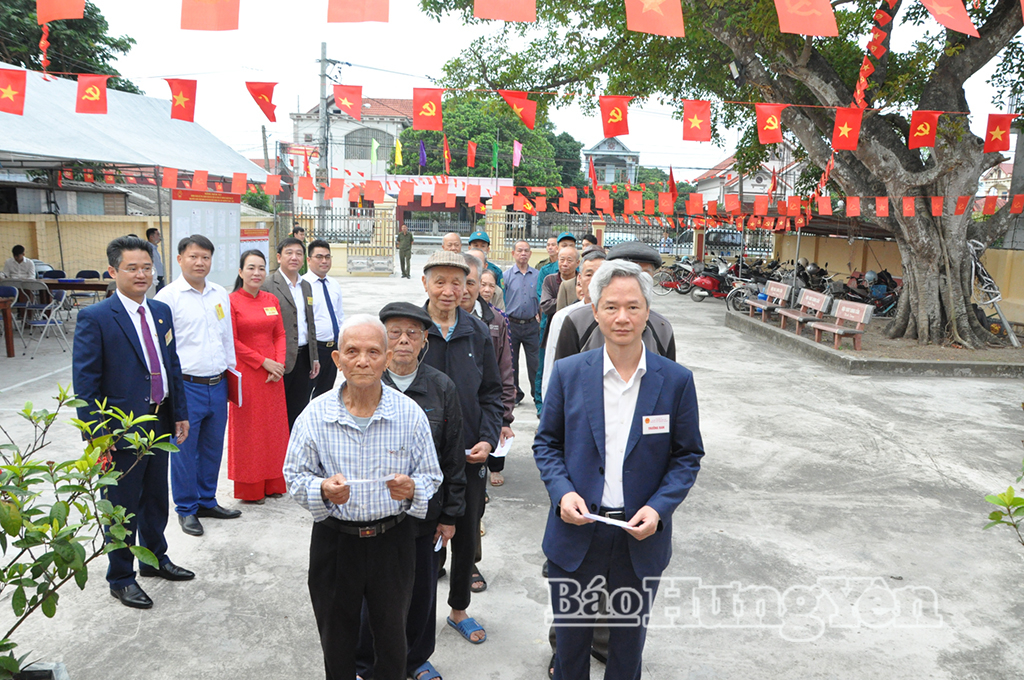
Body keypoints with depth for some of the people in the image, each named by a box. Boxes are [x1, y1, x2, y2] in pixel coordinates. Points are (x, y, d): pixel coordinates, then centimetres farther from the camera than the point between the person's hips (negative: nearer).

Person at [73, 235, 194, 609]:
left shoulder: (161, 311, 6)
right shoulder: (94, 318, -14)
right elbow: (85, 382, -14)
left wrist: (180, 413, 9)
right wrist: (97, 435, -17)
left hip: (159, 424, 6)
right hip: (122, 430, -6)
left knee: (156, 499, 21)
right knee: (122, 508, 9)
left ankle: (154, 558, 42)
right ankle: (120, 578, 28)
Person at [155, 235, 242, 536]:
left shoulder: (221, 294, 9)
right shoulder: (168, 296, -8)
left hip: (218, 385, 5)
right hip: (186, 386, -5)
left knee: (213, 448, 16)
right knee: (185, 450, 5)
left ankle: (207, 501, 32)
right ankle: (186, 509, 21)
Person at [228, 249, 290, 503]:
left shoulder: (272, 300, 9)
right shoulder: (232, 301, -7)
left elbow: (280, 335, 9)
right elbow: (232, 342, -10)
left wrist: (279, 362, -6)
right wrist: (263, 362, -12)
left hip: (272, 373, 5)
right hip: (246, 373, -5)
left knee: (274, 425, 10)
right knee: (248, 428, 3)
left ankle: (272, 482, 23)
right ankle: (249, 489, 15)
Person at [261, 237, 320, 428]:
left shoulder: (306, 286, 15)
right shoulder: (267, 285, -8)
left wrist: (314, 358, 16)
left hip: (303, 358, 7)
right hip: (281, 360, -6)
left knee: (299, 411, 12)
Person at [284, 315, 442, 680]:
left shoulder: (410, 413, -9)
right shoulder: (314, 415, -8)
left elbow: (431, 476, -1)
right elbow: (294, 475, -1)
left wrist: (412, 489, -23)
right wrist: (323, 489, -21)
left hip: (393, 539, 0)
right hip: (334, 541, 1)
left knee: (391, 633, 15)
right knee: (337, 638, 20)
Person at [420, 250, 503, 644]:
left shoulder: (478, 333, 3)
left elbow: (491, 392, 8)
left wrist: (488, 439, -5)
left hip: (469, 454, 3)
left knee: (467, 534, 15)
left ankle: (459, 608, 37)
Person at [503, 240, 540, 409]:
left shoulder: (537, 275, 6)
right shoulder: (506, 275, 2)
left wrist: (539, 315, 3)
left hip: (531, 325, 0)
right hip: (511, 324, 0)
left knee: (535, 362, -1)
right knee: (511, 362, 8)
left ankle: (538, 396, 9)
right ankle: (514, 393, 22)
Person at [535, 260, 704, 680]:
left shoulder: (676, 380, -7)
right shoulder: (568, 373, -6)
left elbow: (688, 455, -1)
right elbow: (547, 442, 2)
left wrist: (659, 507, -15)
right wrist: (562, 491, -15)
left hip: (642, 536, 0)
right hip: (576, 531, 0)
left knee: (630, 637, 22)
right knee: (570, 634, 20)